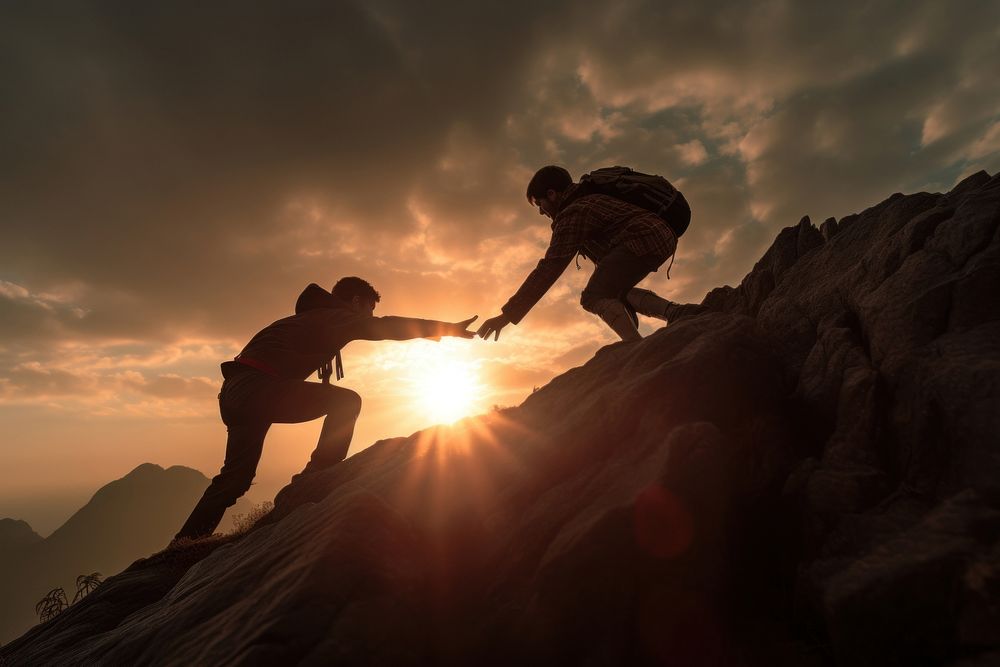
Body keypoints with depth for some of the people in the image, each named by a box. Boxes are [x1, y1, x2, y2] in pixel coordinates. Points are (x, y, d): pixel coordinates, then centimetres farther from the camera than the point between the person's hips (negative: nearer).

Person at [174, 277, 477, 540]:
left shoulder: (316, 317, 25)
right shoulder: (337, 316, -2)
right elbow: (387, 327, -9)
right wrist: (448, 328, -6)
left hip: (235, 392, 10)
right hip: (258, 386, -10)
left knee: (236, 478, 18)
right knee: (346, 401, -9)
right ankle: (319, 477, -8)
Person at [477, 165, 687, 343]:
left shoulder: (572, 215, -8)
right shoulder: (593, 198, 22)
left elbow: (550, 268, -16)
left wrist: (508, 314, -16)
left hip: (645, 239, -10)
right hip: (665, 235, 10)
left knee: (595, 296, -9)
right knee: (614, 291, 22)